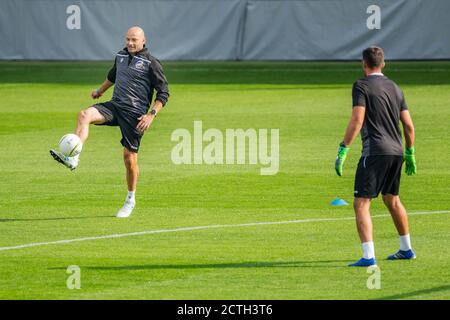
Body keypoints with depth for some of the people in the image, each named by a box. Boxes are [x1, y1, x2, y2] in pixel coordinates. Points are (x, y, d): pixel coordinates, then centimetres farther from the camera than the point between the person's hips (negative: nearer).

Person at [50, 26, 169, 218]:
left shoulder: (151, 63, -3)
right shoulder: (121, 56, 14)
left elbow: (163, 93, -2)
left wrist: (152, 114, -13)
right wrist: (100, 91, 50)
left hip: (135, 113, -5)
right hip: (115, 106, 5)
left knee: (130, 156, -2)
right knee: (84, 115, -24)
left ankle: (131, 200, 16)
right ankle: (72, 158, -39)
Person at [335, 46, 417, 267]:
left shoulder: (362, 86, -5)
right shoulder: (394, 88, 15)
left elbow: (357, 121, -17)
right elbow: (409, 126, 15)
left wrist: (343, 150, -17)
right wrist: (410, 153, 26)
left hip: (375, 152, -7)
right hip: (396, 151, 7)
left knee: (361, 204, -8)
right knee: (392, 200, 26)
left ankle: (368, 256, -20)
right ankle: (406, 249, 35)